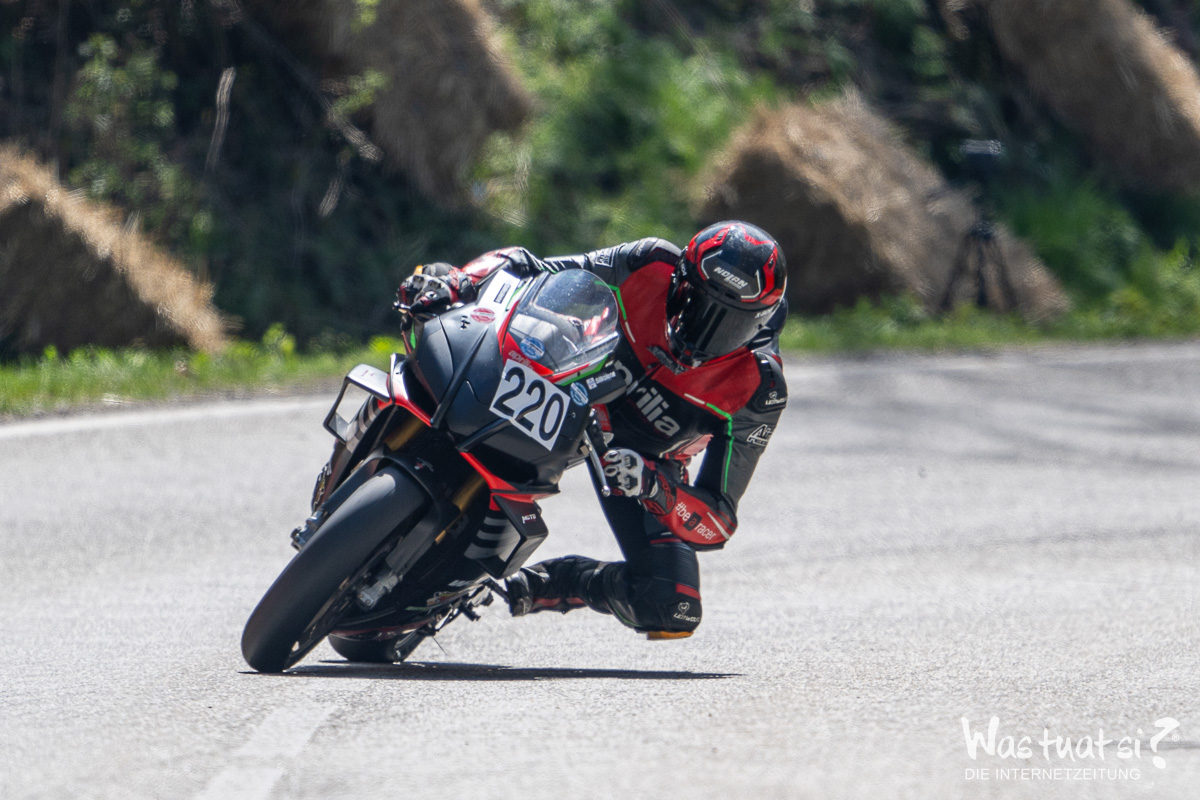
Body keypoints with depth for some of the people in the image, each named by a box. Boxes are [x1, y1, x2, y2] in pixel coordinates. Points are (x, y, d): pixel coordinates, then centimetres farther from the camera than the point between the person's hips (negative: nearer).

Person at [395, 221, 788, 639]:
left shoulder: (758, 392, -30)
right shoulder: (651, 266, -28)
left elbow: (717, 523, -28)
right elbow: (524, 267, -19)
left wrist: (649, 483, -48)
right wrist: (453, 283, -39)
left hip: (650, 458, -1)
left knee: (672, 610, -21)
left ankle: (542, 584, 2)